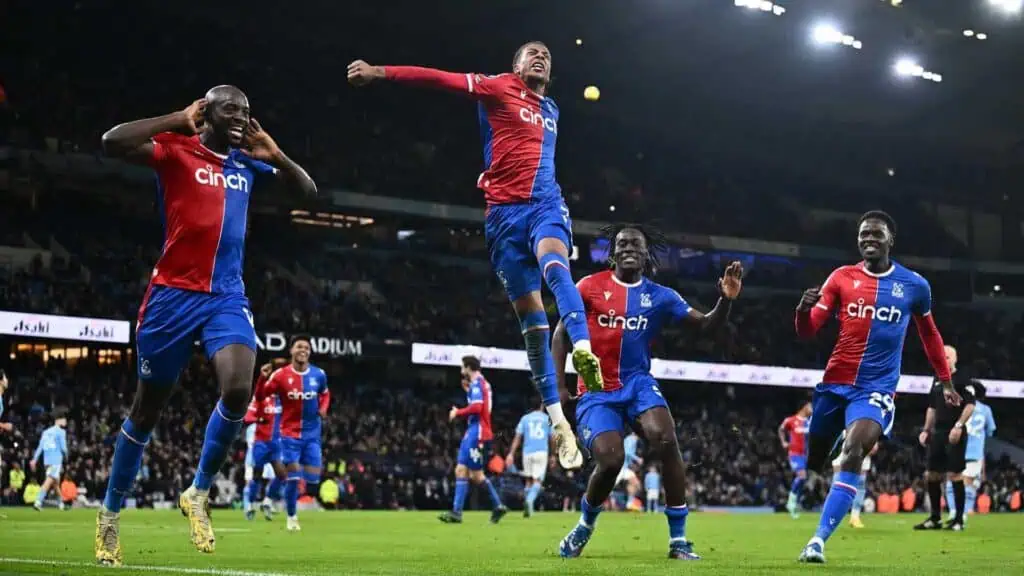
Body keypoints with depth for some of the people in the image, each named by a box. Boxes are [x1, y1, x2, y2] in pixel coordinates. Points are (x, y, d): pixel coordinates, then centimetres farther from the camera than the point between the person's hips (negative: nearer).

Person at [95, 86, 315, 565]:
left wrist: (275, 156, 1)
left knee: (239, 389, -22)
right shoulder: (176, 150, -5)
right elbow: (112, 142, -21)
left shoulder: (248, 162, 11)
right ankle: (111, 512, 25)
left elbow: (307, 190, 19)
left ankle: (198, 493, -1)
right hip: (174, 293, -3)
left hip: (227, 296, 4)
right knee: (147, 408, 7)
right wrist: (180, 120, -16)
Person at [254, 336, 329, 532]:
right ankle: (291, 517, 10)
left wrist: (323, 409, -1)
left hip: (312, 434, 3)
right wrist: (263, 379, -26)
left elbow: (325, 394, 20)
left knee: (313, 479, -3)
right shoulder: (281, 375, -8)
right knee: (293, 477, -7)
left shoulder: (318, 375, 0)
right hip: (290, 433, -2)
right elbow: (260, 397, -8)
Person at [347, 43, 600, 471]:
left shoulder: (550, 110, 22)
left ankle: (583, 352, -55)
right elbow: (440, 79, -3)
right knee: (529, 311, -3)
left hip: (546, 203, 3)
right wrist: (380, 72, -8)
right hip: (504, 210, -2)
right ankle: (558, 421, 0)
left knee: (554, 266, -31)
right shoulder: (498, 89, 6)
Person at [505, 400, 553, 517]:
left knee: (528, 480, 14)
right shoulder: (547, 419, 8)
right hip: (542, 452, -2)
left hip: (527, 452, 2)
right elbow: (552, 439, 12)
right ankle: (530, 500, -31)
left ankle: (528, 505, 15)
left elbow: (518, 437, 3)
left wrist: (511, 454, 2)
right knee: (538, 481, -6)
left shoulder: (525, 418, 10)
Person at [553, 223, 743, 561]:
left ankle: (678, 540, -19)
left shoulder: (660, 296, 5)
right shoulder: (590, 286, 0)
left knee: (665, 440, -27)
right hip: (596, 392, -1)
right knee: (611, 460, -22)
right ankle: (585, 525, 12)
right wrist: (558, 385, -4)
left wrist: (726, 300, -18)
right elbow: (562, 333, 4)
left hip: (638, 384, 2)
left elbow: (707, 325, 2)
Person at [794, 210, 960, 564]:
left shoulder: (915, 286, 3)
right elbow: (807, 332, 0)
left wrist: (946, 382, 25)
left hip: (876, 389, -3)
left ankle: (818, 541, -27)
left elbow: (929, 334, 21)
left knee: (853, 453, -23)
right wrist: (804, 310, -23)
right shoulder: (842, 278, 3)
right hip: (834, 383, 3)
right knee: (812, 461, 8)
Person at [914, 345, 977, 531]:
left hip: (955, 434, -7)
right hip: (938, 432, 7)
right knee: (931, 475, 7)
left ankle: (958, 519, -2)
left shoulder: (963, 379, -4)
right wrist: (926, 430, 16)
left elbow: (970, 405, -12)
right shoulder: (937, 381, 17)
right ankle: (935, 518, 16)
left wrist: (959, 426, -20)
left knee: (955, 475, -9)